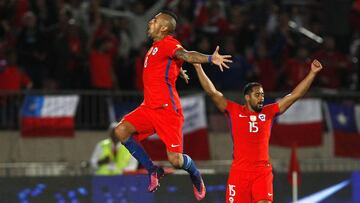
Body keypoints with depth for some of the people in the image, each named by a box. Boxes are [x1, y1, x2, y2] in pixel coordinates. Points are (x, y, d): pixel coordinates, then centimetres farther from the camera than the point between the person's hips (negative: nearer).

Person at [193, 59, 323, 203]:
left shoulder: (268, 113, 9)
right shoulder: (234, 111, 5)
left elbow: (295, 95, 9)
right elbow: (212, 92, 2)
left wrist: (312, 73, 5)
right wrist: (198, 68, -1)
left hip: (263, 172, 1)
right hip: (239, 171, -1)